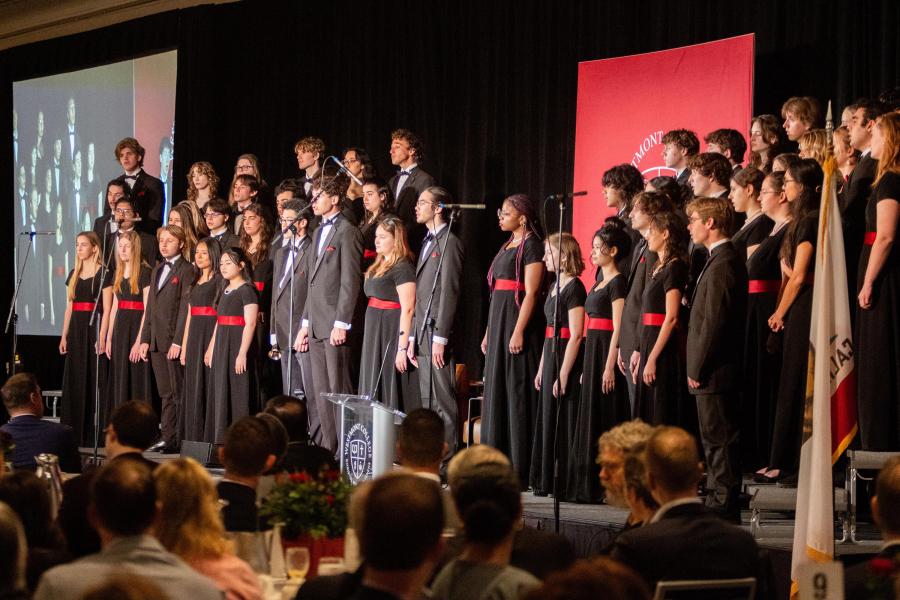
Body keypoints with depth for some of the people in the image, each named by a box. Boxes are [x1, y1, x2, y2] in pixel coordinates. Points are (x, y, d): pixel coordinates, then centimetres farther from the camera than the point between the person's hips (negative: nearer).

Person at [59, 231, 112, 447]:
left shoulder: (103, 274, -4)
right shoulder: (74, 274, 15)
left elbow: (106, 309, -8)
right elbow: (69, 307, 16)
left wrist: (102, 337, -16)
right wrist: (64, 336, 10)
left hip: (94, 328, -6)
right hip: (76, 330, 6)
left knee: (93, 381, -5)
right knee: (74, 382, 5)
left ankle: (93, 434, -2)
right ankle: (74, 433, 9)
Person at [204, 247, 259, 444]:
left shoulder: (247, 290, -9)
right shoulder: (225, 290, 17)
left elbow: (250, 323, -16)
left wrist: (242, 353, -22)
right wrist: (211, 348, 18)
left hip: (238, 346, -9)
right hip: (221, 346, 9)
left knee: (237, 392, -8)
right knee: (220, 393, 8)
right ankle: (221, 441, 12)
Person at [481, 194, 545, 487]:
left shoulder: (531, 246, -9)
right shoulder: (507, 246, 18)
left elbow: (531, 292, -16)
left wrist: (519, 331, -22)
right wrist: (489, 331, 17)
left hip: (517, 321, -10)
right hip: (498, 321, 10)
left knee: (517, 393, -8)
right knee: (496, 392, 10)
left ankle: (519, 468, -6)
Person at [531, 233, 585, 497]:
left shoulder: (574, 288, -13)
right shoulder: (554, 286, 14)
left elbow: (575, 335, -18)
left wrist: (563, 375, -20)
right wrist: (542, 368, 16)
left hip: (567, 358, -9)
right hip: (551, 355, 9)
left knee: (564, 423, -5)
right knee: (548, 421, 12)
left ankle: (566, 484, 1)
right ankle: (548, 482, 19)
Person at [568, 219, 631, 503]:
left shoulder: (617, 283, -10)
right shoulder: (600, 284, 17)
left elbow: (618, 328, -16)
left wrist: (609, 366, -21)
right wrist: (590, 365, 18)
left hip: (606, 353, -9)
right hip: (592, 352, 9)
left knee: (604, 418, -8)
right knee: (590, 419, 9)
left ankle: (605, 487, -6)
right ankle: (589, 487, 12)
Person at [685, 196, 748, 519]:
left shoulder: (721, 264, -17)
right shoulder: (727, 259, 16)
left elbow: (713, 322, -21)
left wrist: (697, 370, -17)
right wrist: (697, 368, 18)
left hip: (714, 372, -11)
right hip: (716, 371, 11)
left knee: (720, 440, -7)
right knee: (715, 440, 15)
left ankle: (724, 508, -4)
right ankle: (719, 504, 21)